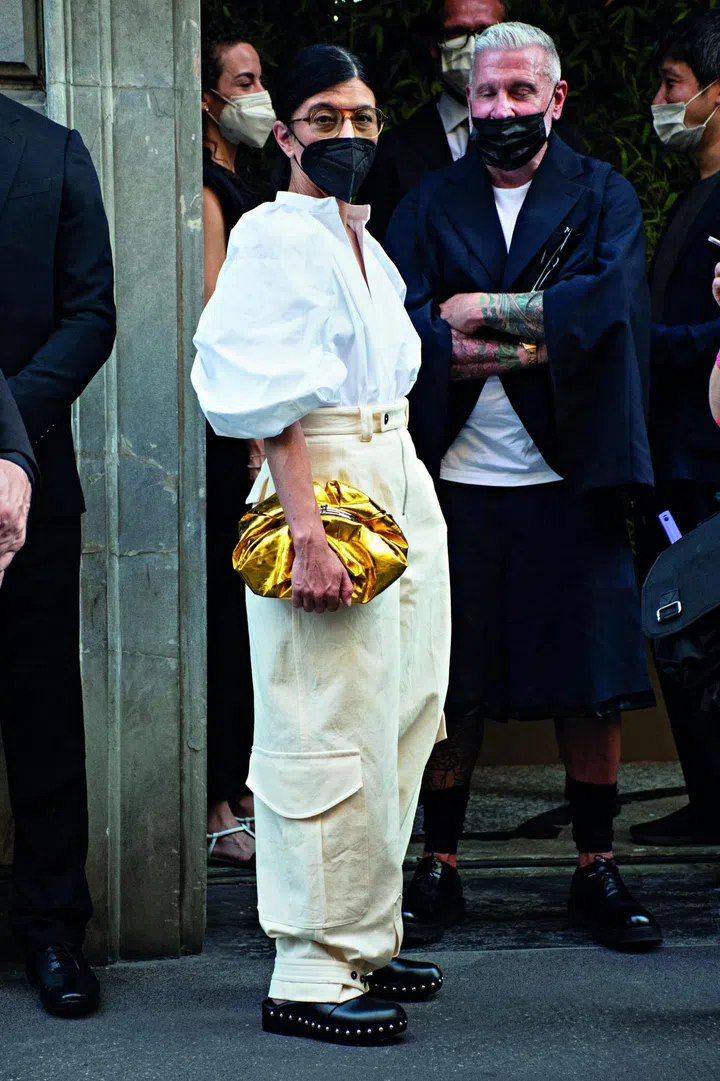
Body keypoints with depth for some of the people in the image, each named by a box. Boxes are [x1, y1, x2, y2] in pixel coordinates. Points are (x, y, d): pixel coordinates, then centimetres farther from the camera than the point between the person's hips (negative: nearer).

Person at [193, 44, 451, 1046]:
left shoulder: (365, 242, 17)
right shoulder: (273, 236, -9)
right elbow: (271, 399, -17)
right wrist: (307, 532, -25)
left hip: (402, 483, 9)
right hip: (324, 485, -9)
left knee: (396, 726, 12)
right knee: (333, 735, -9)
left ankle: (363, 942, 22)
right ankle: (311, 973, -5)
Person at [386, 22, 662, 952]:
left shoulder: (602, 197, 8)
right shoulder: (430, 205, 9)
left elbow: (611, 300, -11)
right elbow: (399, 326, -6)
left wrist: (484, 308, -11)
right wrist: (533, 343, -15)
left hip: (571, 481, 0)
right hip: (458, 481, 0)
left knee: (591, 688, 3)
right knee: (451, 690, 3)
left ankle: (596, 874, 14)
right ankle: (439, 870, 14)